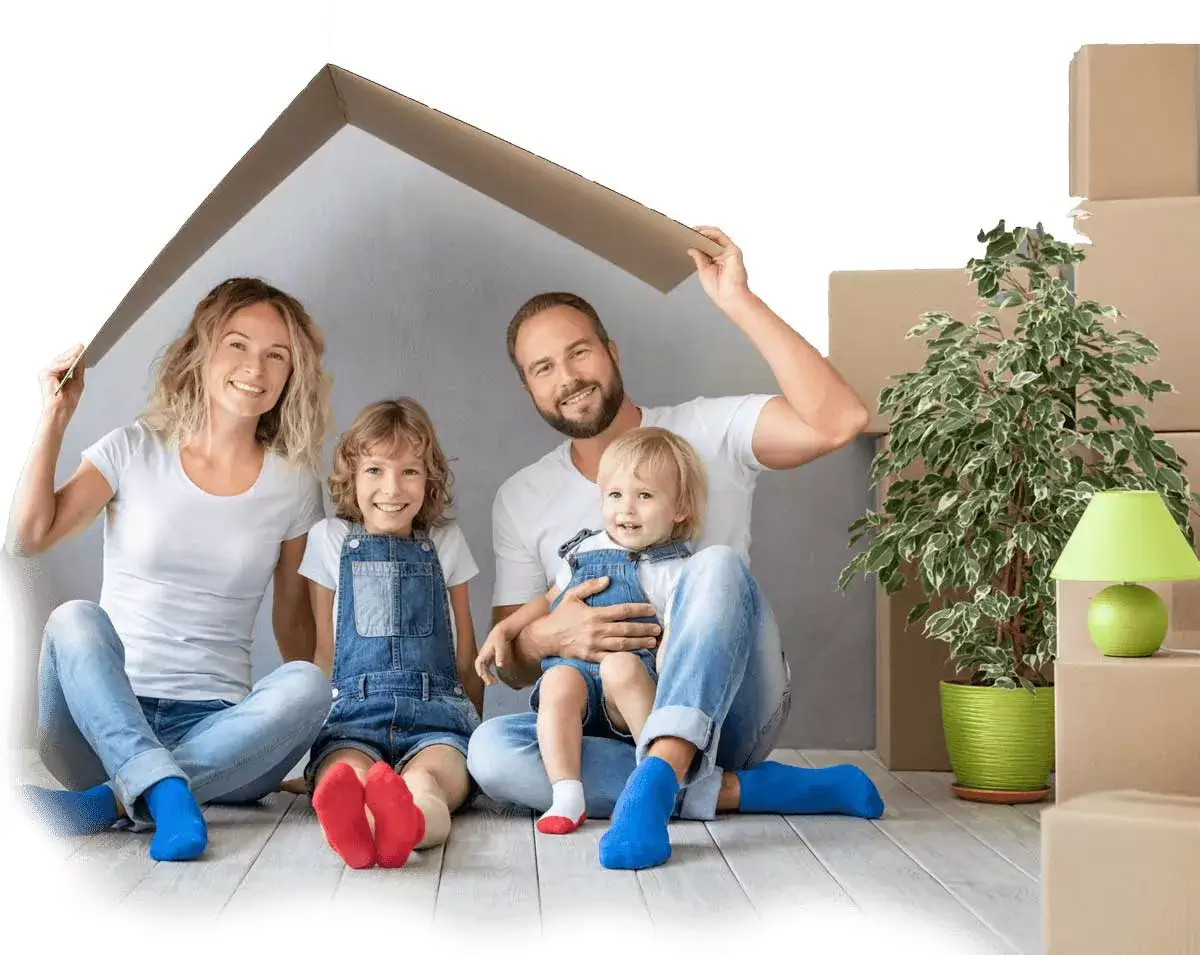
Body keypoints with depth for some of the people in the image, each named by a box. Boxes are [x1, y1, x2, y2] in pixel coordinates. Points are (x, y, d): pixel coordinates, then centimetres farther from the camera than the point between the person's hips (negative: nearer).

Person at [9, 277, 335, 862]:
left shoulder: (292, 485, 8)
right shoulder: (136, 451, 5)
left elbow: (293, 618, 14)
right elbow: (28, 538, -6)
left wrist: (299, 728, 6)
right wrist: (55, 418, -9)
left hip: (214, 728, 1)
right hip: (99, 719, -1)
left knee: (307, 684, -30)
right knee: (75, 619, -31)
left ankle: (110, 804, -36)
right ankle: (165, 794, -46)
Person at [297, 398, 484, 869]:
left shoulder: (445, 542, 20)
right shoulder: (330, 539, 17)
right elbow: (325, 649, 18)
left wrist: (476, 728, 26)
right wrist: (315, 723, 11)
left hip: (436, 712, 0)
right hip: (353, 711, 0)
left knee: (427, 777, -40)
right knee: (345, 773, -40)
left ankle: (405, 823, -74)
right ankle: (346, 821, -74)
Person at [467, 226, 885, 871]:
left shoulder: (707, 432, 1)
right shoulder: (521, 500, 11)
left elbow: (837, 421, -19)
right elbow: (511, 670, 10)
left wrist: (739, 303, -21)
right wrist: (544, 638, -15)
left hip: (726, 711, -3)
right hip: (614, 721, 3)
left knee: (717, 566, -31)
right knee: (490, 750, -30)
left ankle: (655, 782, -46)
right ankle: (751, 790, -26)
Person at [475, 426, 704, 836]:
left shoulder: (674, 571, 3)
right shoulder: (584, 552, 18)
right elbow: (549, 601, 33)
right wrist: (503, 630, 20)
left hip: (634, 688, -3)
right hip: (572, 666, 3)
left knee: (619, 664, -35)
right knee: (559, 680, -31)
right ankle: (567, 795, -37)